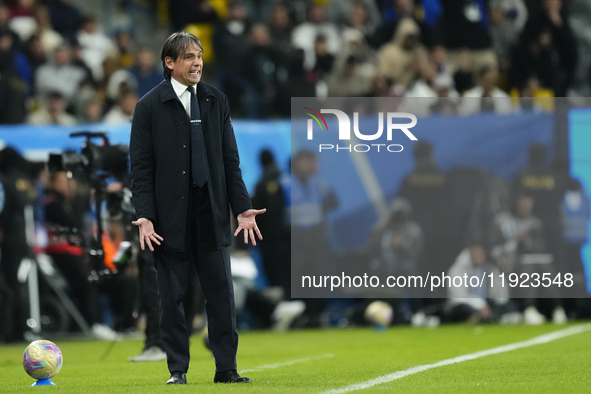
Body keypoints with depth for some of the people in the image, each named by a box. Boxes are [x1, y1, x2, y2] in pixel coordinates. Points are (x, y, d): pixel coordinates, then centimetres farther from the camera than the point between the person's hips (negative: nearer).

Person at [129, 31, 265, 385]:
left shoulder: (216, 101, 8)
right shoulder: (150, 106, -2)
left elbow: (230, 160, 10)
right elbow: (141, 166, -3)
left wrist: (242, 207, 2)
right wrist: (145, 216, -13)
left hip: (212, 216, 3)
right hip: (171, 217, -3)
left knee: (222, 294, 2)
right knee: (172, 296, 3)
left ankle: (226, 369, 8)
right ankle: (178, 370, 12)